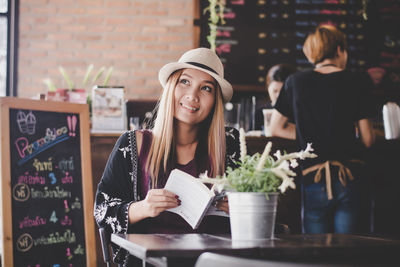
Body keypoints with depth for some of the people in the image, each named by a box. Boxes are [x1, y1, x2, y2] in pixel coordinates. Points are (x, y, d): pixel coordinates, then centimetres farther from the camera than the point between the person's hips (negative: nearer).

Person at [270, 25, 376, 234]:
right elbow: (367, 140, 1)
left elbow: (275, 129, 15)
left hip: (312, 179, 1)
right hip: (350, 178, -1)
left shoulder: (296, 82, 6)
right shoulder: (357, 82, 1)